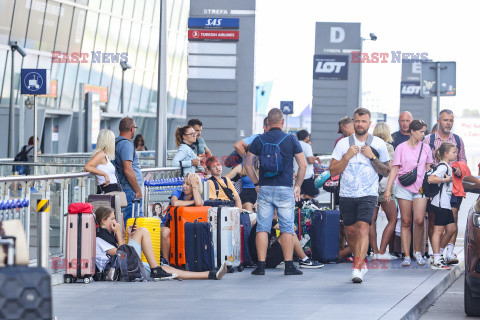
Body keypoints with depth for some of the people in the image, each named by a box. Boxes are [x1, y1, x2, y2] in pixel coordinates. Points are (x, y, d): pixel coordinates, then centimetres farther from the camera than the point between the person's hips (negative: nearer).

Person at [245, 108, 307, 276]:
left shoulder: (259, 140, 3)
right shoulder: (291, 140, -1)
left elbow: (248, 164, 3)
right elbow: (303, 165, -2)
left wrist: (256, 183, 12)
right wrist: (298, 185, 7)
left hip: (264, 189, 1)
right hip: (285, 189, -1)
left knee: (262, 227, 4)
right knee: (287, 227, 3)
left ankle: (261, 265, 0)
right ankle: (289, 265, 0)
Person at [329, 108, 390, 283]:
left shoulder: (378, 144, 5)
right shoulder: (343, 144, 6)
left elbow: (386, 172, 7)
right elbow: (333, 171, 4)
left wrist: (373, 157, -8)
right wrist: (347, 156, -10)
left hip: (368, 194, -2)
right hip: (347, 194, 3)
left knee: (363, 228, -18)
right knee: (351, 231, 8)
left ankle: (357, 268, -24)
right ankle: (361, 262, 32)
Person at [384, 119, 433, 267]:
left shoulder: (425, 148, 10)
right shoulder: (401, 148, 2)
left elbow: (428, 169, 16)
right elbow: (394, 169, 2)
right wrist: (388, 189, -6)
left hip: (420, 187, 1)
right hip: (404, 187, -1)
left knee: (419, 220, -12)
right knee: (406, 222, -1)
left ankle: (417, 251, 7)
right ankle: (407, 256, 2)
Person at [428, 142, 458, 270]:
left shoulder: (447, 166, 17)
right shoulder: (443, 166, -14)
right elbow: (431, 179, -27)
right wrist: (446, 179, -21)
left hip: (446, 204, 10)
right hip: (440, 203, -10)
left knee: (452, 228, 13)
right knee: (438, 230, -7)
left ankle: (439, 253, 21)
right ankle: (436, 261, -6)